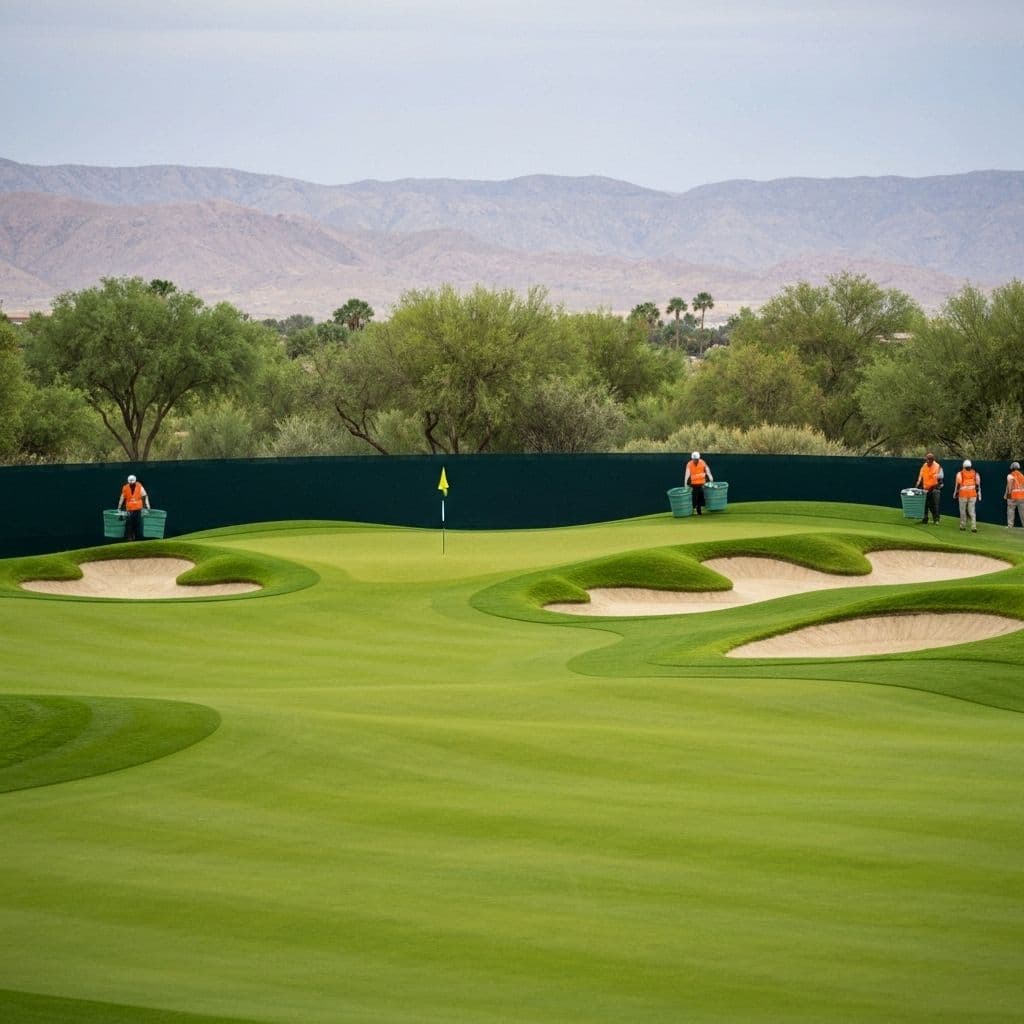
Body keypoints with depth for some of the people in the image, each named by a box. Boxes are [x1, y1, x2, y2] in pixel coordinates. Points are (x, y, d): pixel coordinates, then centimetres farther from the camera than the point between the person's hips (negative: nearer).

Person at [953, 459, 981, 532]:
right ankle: (974, 527, -6)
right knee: (972, 511, 5)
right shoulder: (976, 474, 4)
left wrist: (955, 495, 6)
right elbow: (978, 485, 5)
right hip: (973, 495, 2)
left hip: (963, 495, -2)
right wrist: (979, 496, 12)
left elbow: (957, 485, -3)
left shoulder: (960, 474, -4)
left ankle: (963, 526, 17)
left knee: (963, 511, 12)